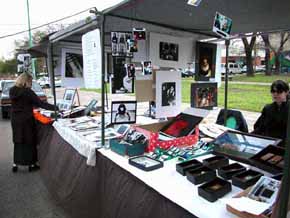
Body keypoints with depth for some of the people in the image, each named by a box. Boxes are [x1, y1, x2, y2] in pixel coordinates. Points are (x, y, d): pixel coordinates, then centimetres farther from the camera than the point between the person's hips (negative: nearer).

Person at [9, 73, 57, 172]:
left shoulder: (12, 91, 2)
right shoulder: (28, 92, -16)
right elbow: (40, 103, -16)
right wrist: (54, 107, -12)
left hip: (15, 120, 6)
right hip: (27, 120, -5)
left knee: (18, 142, 15)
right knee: (30, 142, 8)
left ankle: (15, 164, 21)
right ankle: (31, 164, 18)